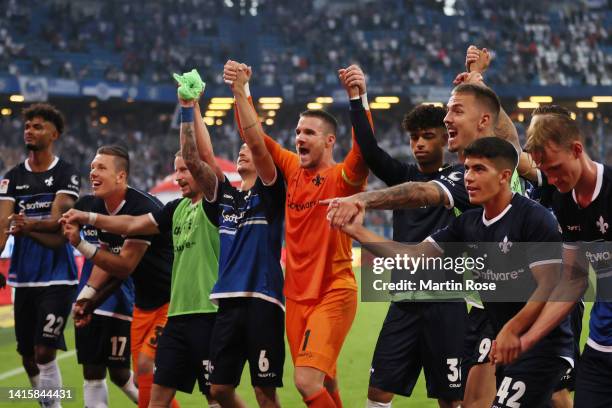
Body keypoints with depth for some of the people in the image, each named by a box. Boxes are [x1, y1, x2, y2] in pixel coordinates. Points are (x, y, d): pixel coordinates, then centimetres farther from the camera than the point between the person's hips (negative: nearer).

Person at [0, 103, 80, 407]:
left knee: (45, 353, -12)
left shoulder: (66, 175, -3)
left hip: (57, 278, -5)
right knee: (28, 357, 8)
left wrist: (30, 225, -32)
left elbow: (57, 221, -14)